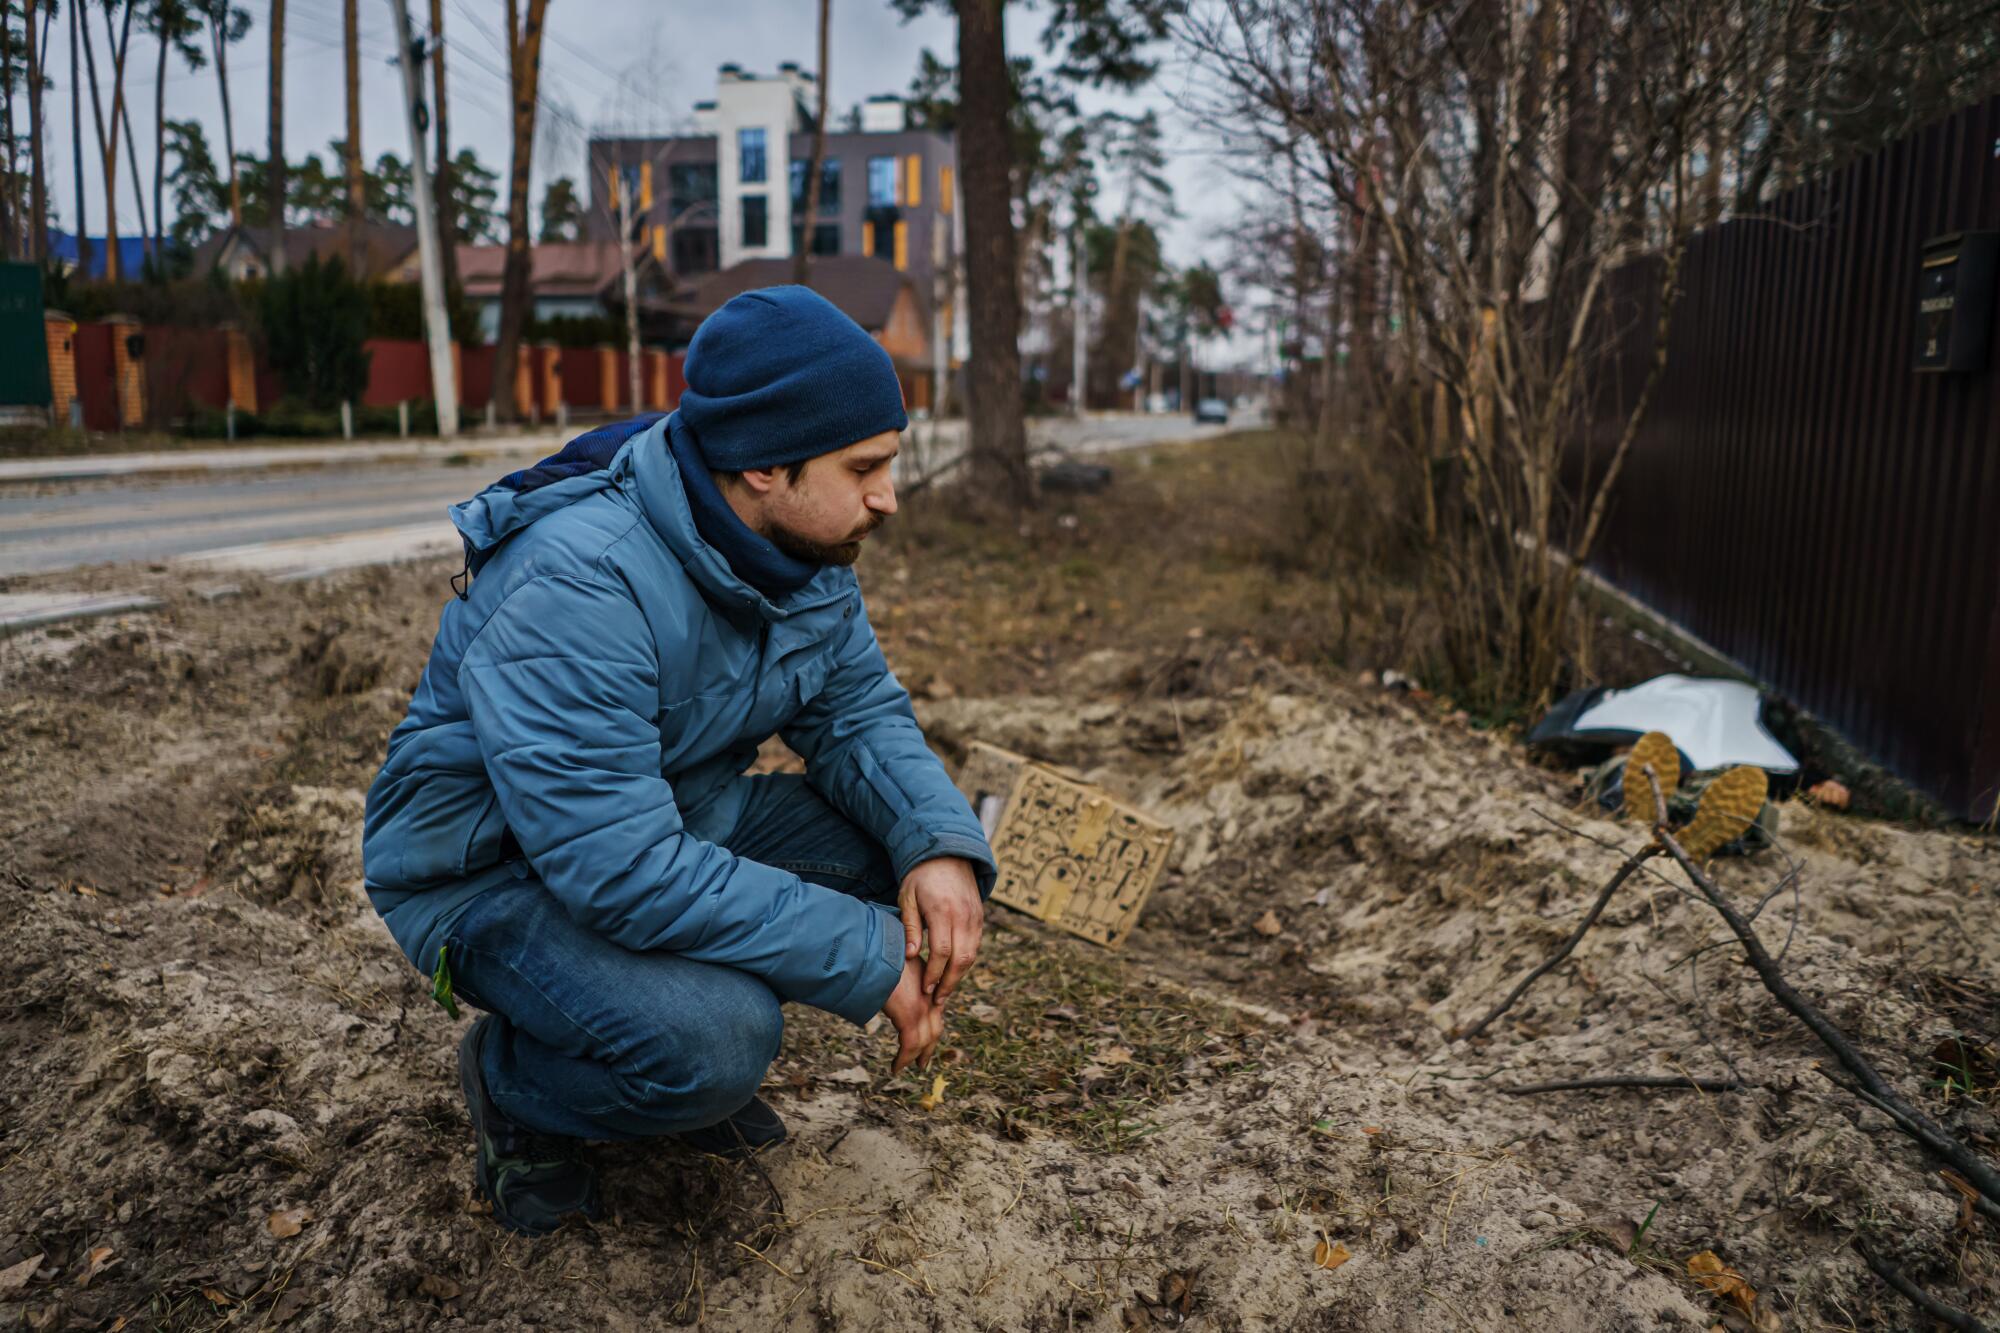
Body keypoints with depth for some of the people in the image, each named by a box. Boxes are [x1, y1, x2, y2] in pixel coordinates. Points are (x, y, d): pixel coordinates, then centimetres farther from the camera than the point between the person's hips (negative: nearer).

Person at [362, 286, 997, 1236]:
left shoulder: (807, 557, -7)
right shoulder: (577, 584, -33)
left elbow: (860, 711, 0)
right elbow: (622, 867, -37)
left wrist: (940, 845, -22)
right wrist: (869, 957, -31)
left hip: (677, 825, 8)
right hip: (493, 873, -7)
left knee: (911, 848, -11)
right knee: (713, 1041, -33)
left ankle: (704, 1053, 8)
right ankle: (514, 1082, 1)